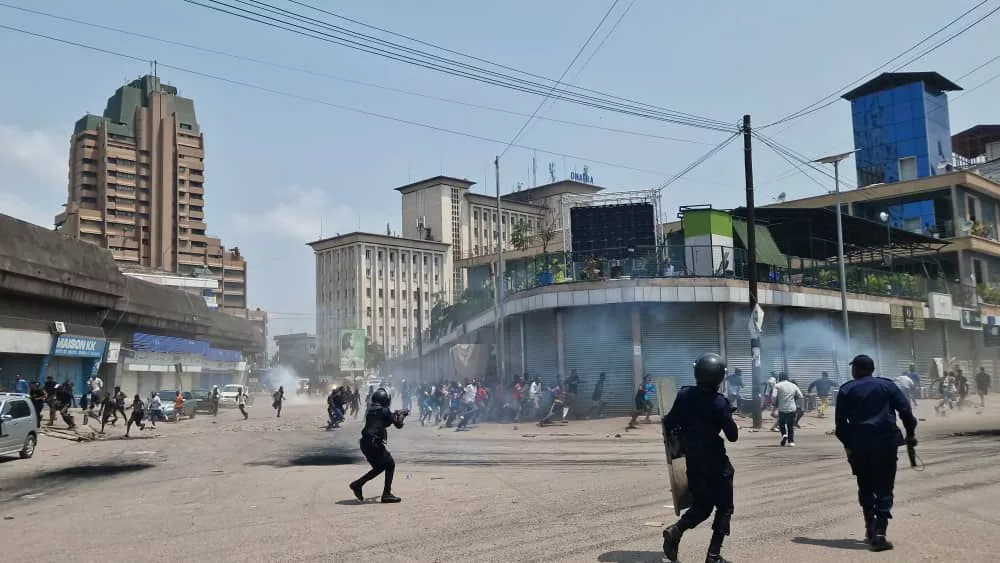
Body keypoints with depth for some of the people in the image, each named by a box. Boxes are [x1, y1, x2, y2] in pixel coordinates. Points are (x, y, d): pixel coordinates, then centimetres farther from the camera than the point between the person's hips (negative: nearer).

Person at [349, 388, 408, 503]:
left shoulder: (370, 410, 15)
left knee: (379, 467, 21)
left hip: (365, 443, 8)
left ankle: (358, 484, 14)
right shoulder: (384, 411, -8)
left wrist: (396, 414, 33)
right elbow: (398, 424, -2)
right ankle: (386, 494, 2)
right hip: (374, 443, -8)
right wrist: (401, 415, 17)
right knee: (390, 465, 5)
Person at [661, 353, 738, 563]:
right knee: (724, 507, 11)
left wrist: (677, 434, 20)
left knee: (701, 506, 18)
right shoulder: (719, 403, -17)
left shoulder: (683, 394, -5)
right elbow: (733, 436, -10)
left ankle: (675, 530, -6)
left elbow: (668, 424, 0)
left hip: (693, 461, 5)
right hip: (716, 463, -5)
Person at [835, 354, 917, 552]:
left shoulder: (845, 390, 7)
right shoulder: (887, 385, 7)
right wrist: (910, 433, 10)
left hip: (859, 445, 1)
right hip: (886, 442, -1)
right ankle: (879, 533, -12)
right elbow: (905, 409, 0)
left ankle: (870, 530, 18)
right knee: (884, 489, 0)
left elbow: (840, 423, 6)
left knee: (865, 488, 15)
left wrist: (847, 443, 16)